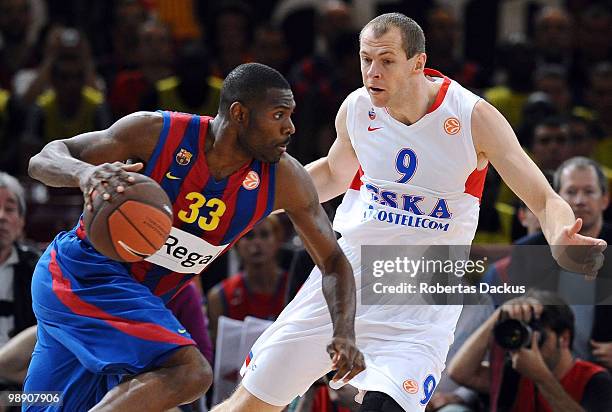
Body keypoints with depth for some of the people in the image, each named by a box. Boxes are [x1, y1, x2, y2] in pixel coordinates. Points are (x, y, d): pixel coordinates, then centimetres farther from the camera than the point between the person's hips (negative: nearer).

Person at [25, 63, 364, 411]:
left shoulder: (284, 180, -10)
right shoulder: (157, 133, -19)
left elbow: (333, 261, -1)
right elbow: (44, 160, -15)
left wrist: (344, 334, -21)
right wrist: (85, 173, -40)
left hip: (136, 301, 7)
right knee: (190, 372, -28)